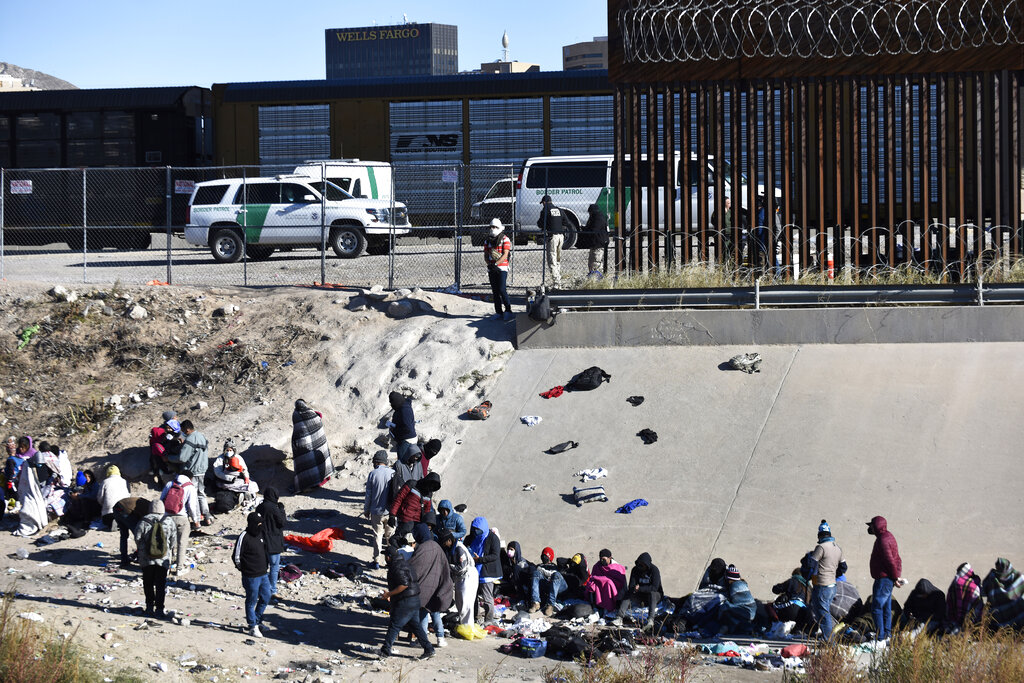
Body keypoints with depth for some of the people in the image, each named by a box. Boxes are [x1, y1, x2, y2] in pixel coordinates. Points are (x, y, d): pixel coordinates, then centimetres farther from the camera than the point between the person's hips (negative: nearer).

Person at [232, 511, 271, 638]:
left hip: (263, 574, 8)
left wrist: (267, 565, 14)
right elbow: (236, 556, -12)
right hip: (251, 576, -8)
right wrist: (243, 569, -2)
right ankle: (253, 627, 12)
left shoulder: (261, 534, 8)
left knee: (266, 598, 14)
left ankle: (256, 620, 31)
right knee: (251, 601, 3)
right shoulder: (244, 537, -16)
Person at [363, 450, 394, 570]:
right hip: (390, 511, 1)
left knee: (377, 535, 8)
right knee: (390, 535, 17)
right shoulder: (392, 473, -8)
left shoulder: (373, 474, -11)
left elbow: (368, 494, -5)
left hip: (376, 511, -1)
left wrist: (366, 510, 8)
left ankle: (376, 561, 10)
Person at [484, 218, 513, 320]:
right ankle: (498, 312, 12)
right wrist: (489, 263, -11)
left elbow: (505, 255, -12)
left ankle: (508, 311, -4)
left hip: (502, 268, -5)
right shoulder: (487, 241, 11)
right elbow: (485, 255, 9)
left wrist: (496, 264, -23)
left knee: (502, 290, -14)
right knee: (495, 291, 5)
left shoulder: (505, 239, -4)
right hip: (491, 269, 5)